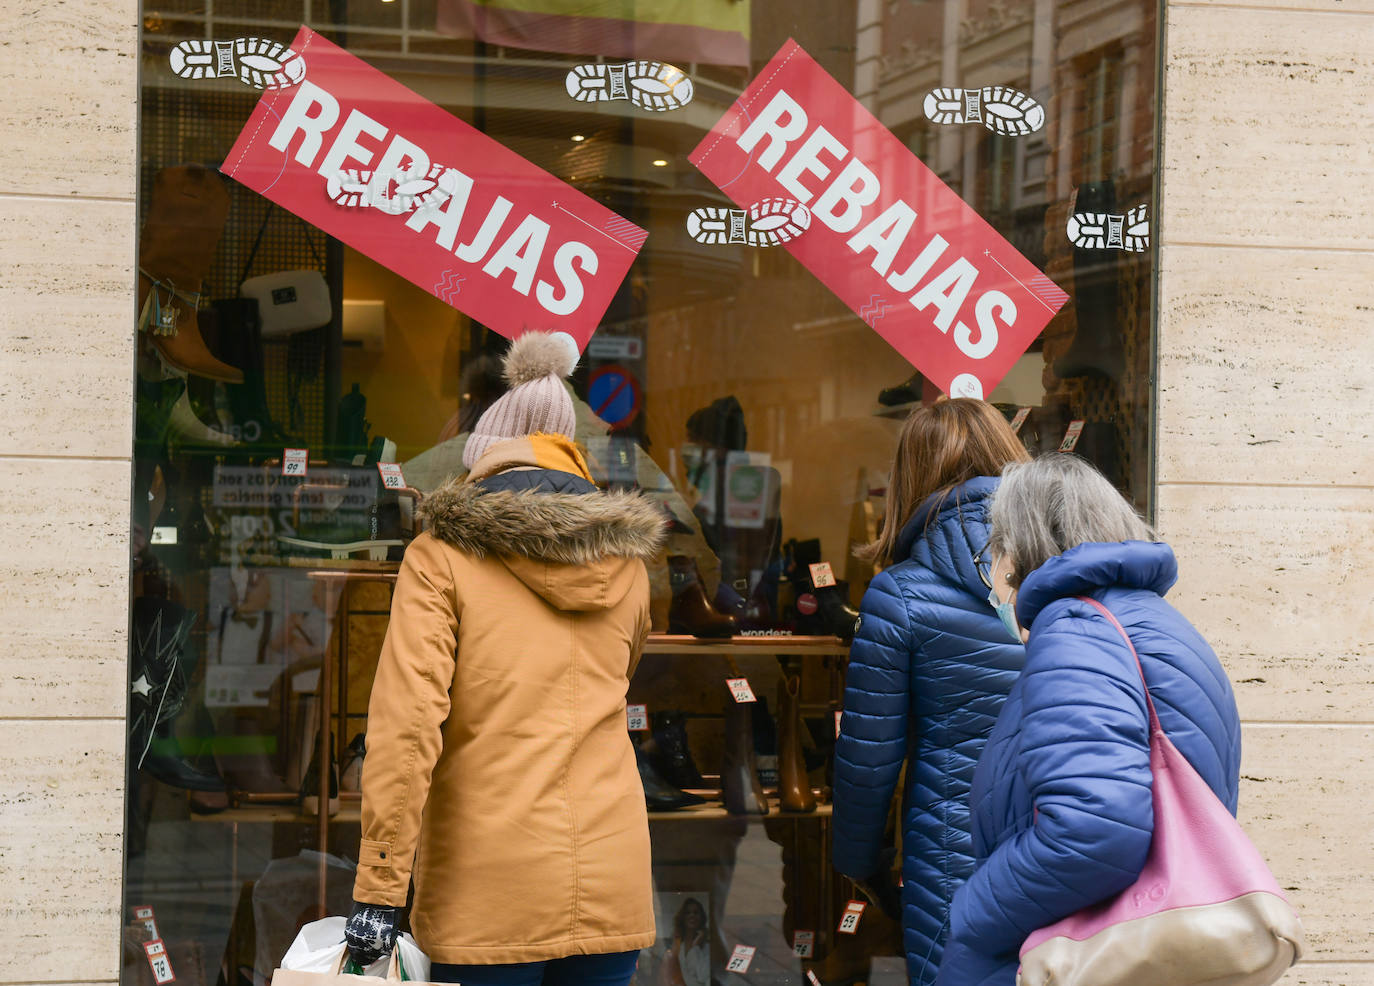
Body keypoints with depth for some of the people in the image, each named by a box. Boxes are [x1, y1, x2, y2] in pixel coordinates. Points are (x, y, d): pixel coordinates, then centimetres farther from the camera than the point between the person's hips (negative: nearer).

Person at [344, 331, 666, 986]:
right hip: (612, 885, 4)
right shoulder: (625, 564, 10)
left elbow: (405, 724, -14)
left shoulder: (442, 558, -4)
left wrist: (377, 890, -14)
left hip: (489, 897, -4)